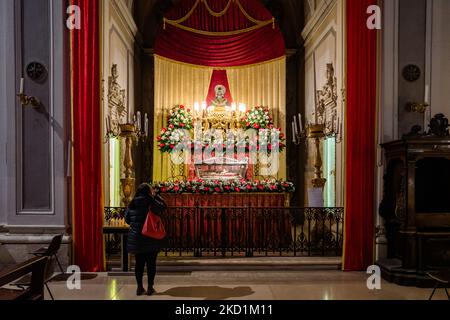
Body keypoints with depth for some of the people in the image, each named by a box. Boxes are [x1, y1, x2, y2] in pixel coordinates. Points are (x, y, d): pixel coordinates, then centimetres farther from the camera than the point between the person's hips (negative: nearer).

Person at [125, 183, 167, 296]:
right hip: (151, 239, -3)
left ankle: (140, 287, 17)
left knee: (139, 263, 11)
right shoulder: (151, 203, -12)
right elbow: (164, 206, 2)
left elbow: (127, 219, 9)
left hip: (136, 238, 3)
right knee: (151, 263, 6)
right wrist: (155, 195, 6)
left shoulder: (132, 204, 0)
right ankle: (150, 287, 11)